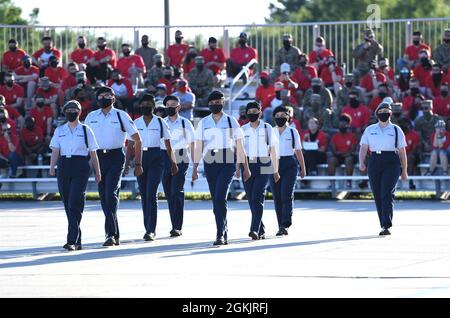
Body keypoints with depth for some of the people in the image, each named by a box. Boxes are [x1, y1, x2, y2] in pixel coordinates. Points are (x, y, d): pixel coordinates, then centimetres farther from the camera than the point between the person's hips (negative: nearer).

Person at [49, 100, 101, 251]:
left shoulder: (86, 130, 5)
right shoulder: (59, 131, 12)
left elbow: (93, 154, 7)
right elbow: (55, 151, 4)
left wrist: (98, 173, 6)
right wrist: (52, 167, -12)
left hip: (81, 168, -4)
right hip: (64, 167, 4)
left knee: (75, 204, -14)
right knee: (68, 205, 5)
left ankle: (72, 241, -19)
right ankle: (77, 241, 14)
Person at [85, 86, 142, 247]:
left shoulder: (121, 116, 0)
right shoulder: (91, 117, 10)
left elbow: (137, 139, 4)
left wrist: (138, 164, 1)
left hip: (115, 157, -4)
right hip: (98, 157, 4)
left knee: (111, 193, -18)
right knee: (104, 197, 5)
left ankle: (110, 233, -21)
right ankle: (115, 235, 14)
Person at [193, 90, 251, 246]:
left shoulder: (231, 122, 4)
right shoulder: (203, 123, 9)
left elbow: (240, 147, 6)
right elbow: (198, 147, 7)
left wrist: (246, 168, 6)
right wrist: (195, 168, -1)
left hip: (227, 164, -3)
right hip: (210, 164, 3)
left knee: (220, 198, -17)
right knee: (216, 200, 7)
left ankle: (220, 235, -18)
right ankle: (224, 235, 16)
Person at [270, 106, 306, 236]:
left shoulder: (292, 132, 6)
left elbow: (298, 151, 11)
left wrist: (303, 168, 13)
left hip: (289, 164, -2)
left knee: (287, 195, -14)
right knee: (277, 197, 2)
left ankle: (285, 225, -20)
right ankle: (281, 225, 10)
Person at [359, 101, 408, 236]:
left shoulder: (396, 130, 9)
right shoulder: (370, 130, 14)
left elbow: (402, 151, 10)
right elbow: (363, 148, 6)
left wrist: (404, 171, 9)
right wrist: (361, 163, -11)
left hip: (391, 163, -3)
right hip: (374, 163, 3)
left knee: (387, 194, -16)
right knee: (377, 196, 3)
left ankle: (386, 226, -24)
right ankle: (383, 224, 12)